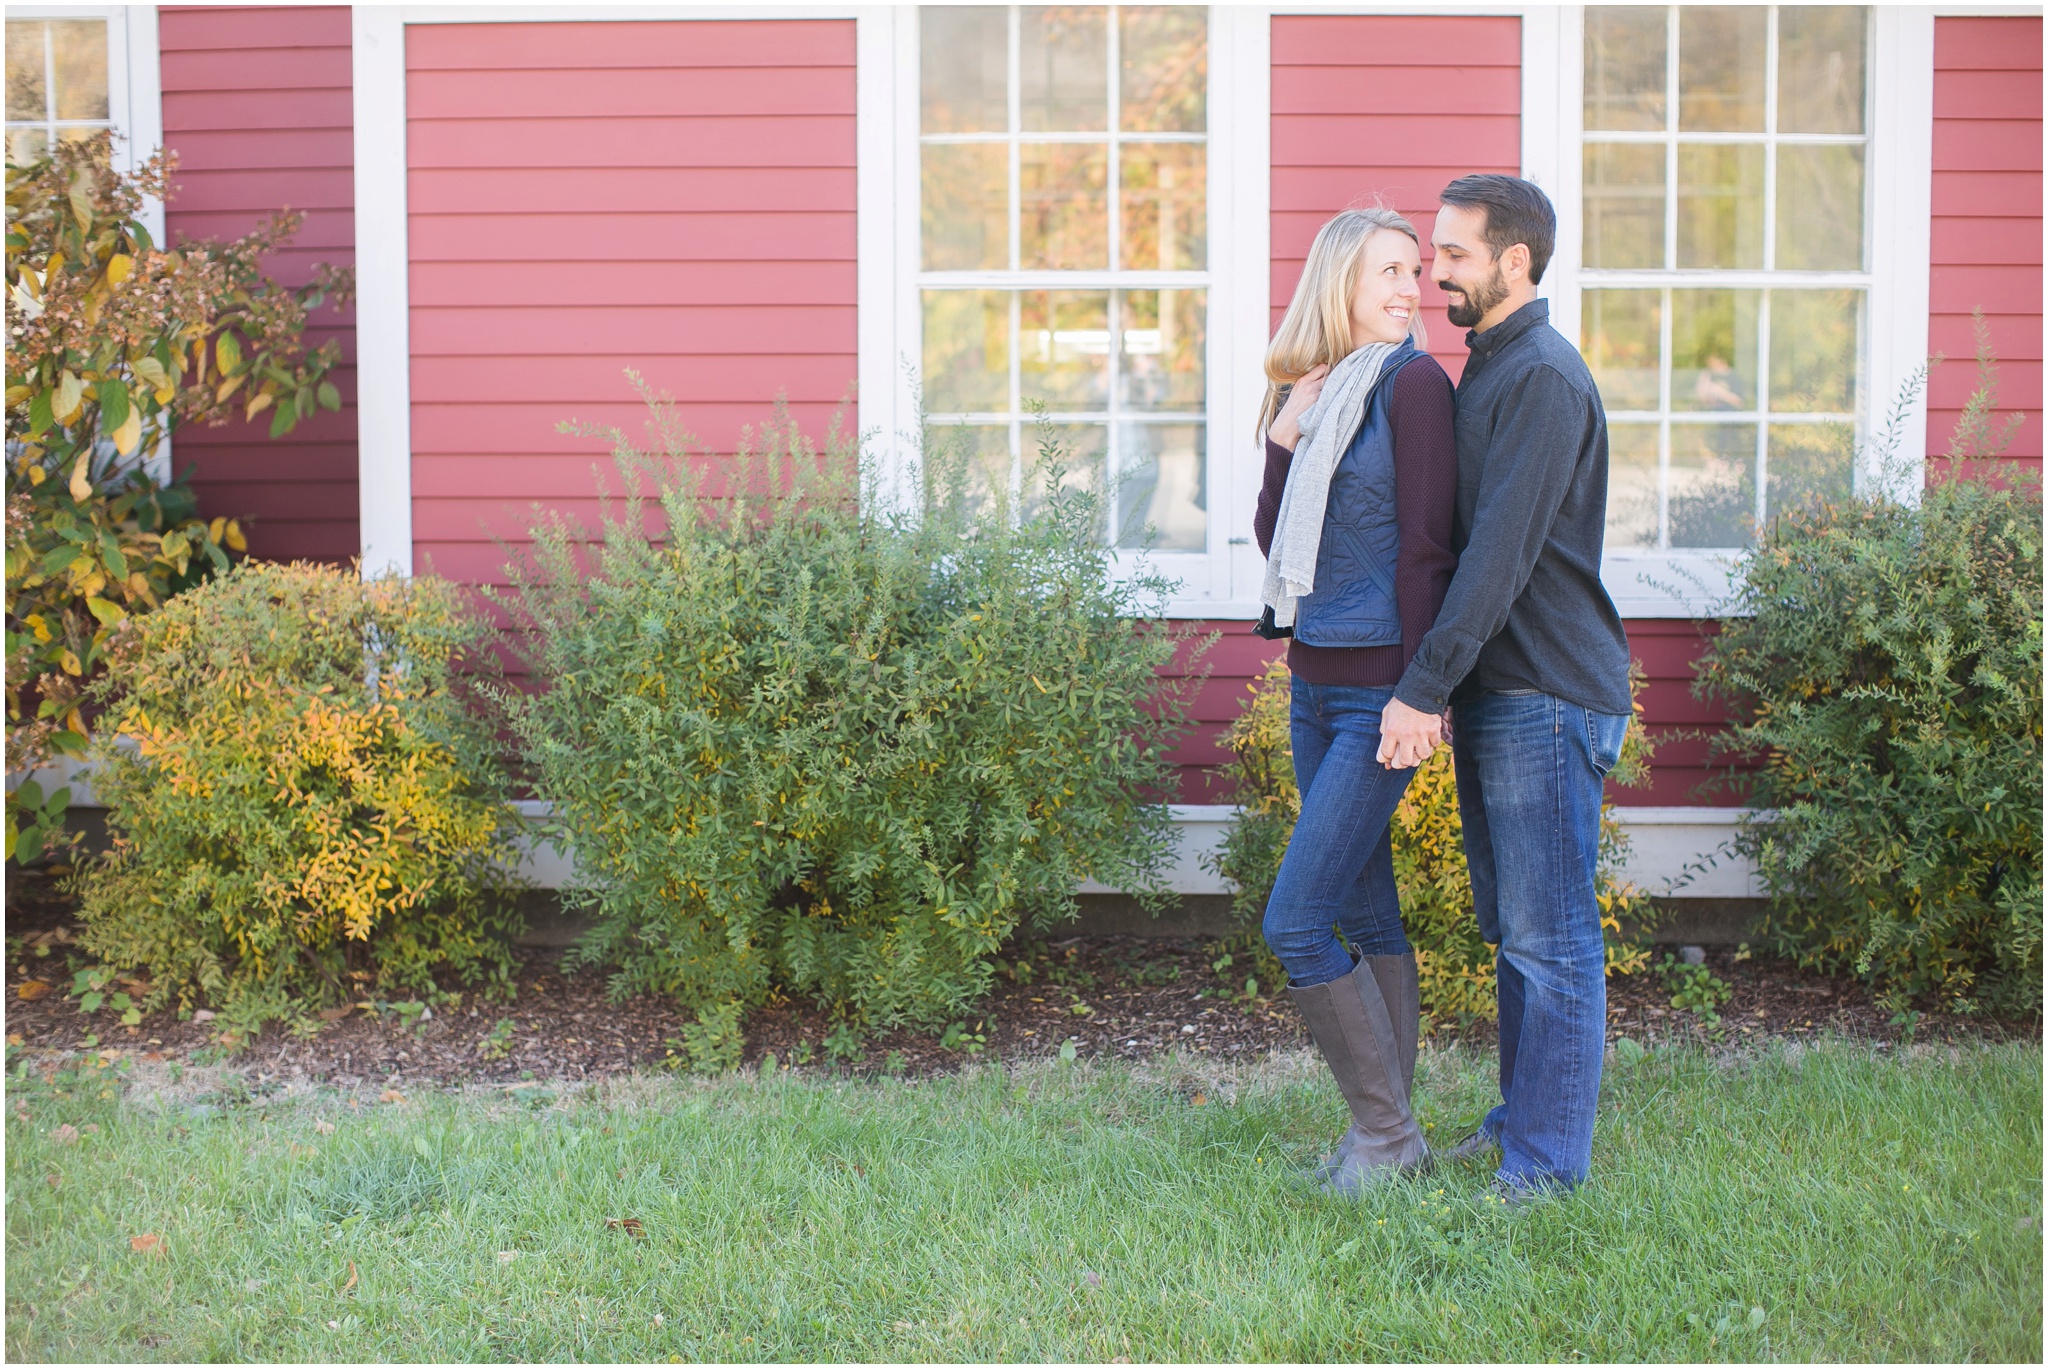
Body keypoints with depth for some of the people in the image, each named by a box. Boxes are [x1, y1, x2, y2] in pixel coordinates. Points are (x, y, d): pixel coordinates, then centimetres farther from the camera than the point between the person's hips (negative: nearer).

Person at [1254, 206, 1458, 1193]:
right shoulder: (1312, 391, 11)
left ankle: (1386, 1132, 2)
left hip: (1379, 690, -7)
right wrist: (1283, 436, -2)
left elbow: (1425, 547, -13)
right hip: (1315, 684, 7)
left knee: (1295, 921, -10)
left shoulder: (1412, 383, -10)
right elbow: (1272, 537, 12)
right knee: (1368, 913, 12)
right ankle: (1388, 1132, 20)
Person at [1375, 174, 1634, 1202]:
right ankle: (1519, 1117, 26)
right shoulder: (1484, 372, 17)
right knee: (1511, 925, 16)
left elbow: (1501, 554, -22)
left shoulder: (1542, 379, -15)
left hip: (1547, 696, -10)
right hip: (1492, 694, 10)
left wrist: (1424, 687, -23)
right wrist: (1438, 686, 18)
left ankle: (1547, 1159, 2)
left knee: (1550, 935, -4)